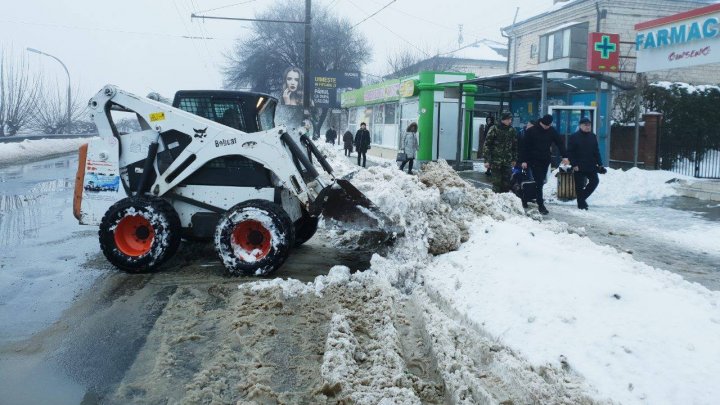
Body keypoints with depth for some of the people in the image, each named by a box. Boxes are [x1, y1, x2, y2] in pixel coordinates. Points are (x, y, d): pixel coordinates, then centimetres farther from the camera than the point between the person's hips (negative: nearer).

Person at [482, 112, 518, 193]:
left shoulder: (512, 130, 8)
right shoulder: (494, 129, -5)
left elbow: (515, 146, 17)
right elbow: (487, 145, -6)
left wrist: (514, 159, 14)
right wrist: (487, 160, -11)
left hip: (507, 162, 4)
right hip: (495, 161, -4)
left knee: (506, 183, 2)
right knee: (497, 182, -3)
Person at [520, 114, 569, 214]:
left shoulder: (552, 131, 3)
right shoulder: (531, 131, -9)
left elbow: (560, 143, 2)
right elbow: (524, 146, -7)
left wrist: (564, 156, -10)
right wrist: (523, 160, -11)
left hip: (545, 161, 5)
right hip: (534, 161, -5)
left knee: (540, 182, 9)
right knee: (539, 182, -10)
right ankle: (541, 205, -8)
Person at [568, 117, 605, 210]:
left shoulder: (593, 137, 9)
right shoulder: (574, 137, -7)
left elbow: (596, 152, 13)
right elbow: (570, 152, -9)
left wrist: (600, 164, 7)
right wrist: (574, 165, -15)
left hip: (591, 166, 5)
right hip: (578, 167, -5)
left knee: (595, 181, 1)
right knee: (579, 186, 1)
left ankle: (582, 197, 18)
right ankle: (581, 204, 11)